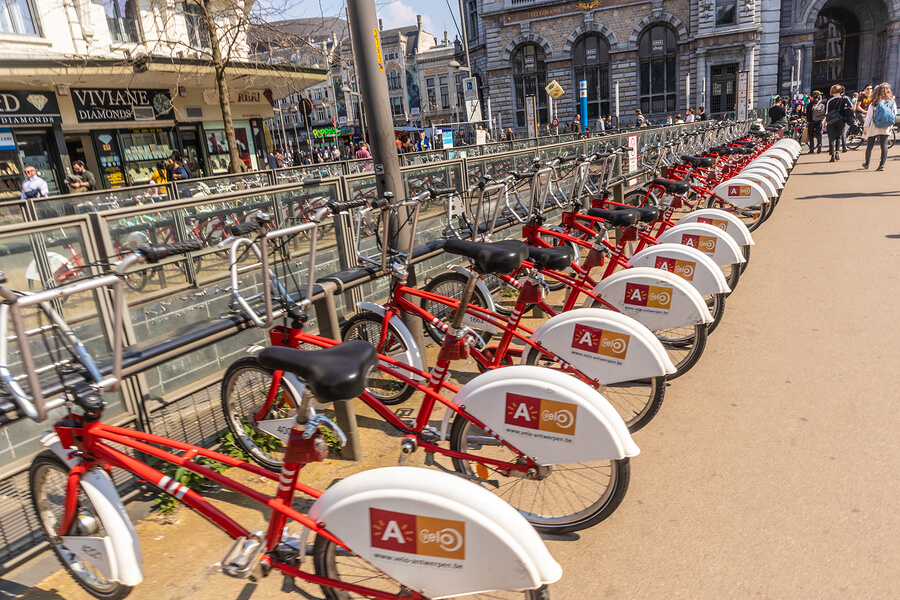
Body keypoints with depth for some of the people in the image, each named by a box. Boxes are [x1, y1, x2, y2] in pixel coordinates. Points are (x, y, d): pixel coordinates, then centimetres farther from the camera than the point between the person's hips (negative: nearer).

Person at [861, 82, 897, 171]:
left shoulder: (874, 102, -4)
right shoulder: (892, 102, 3)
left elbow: (869, 115, -6)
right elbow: (895, 115, 8)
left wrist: (865, 127, -4)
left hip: (874, 127, -1)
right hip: (886, 128, 1)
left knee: (869, 145, 11)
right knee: (884, 145, -3)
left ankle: (866, 163, 25)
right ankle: (882, 164, -14)